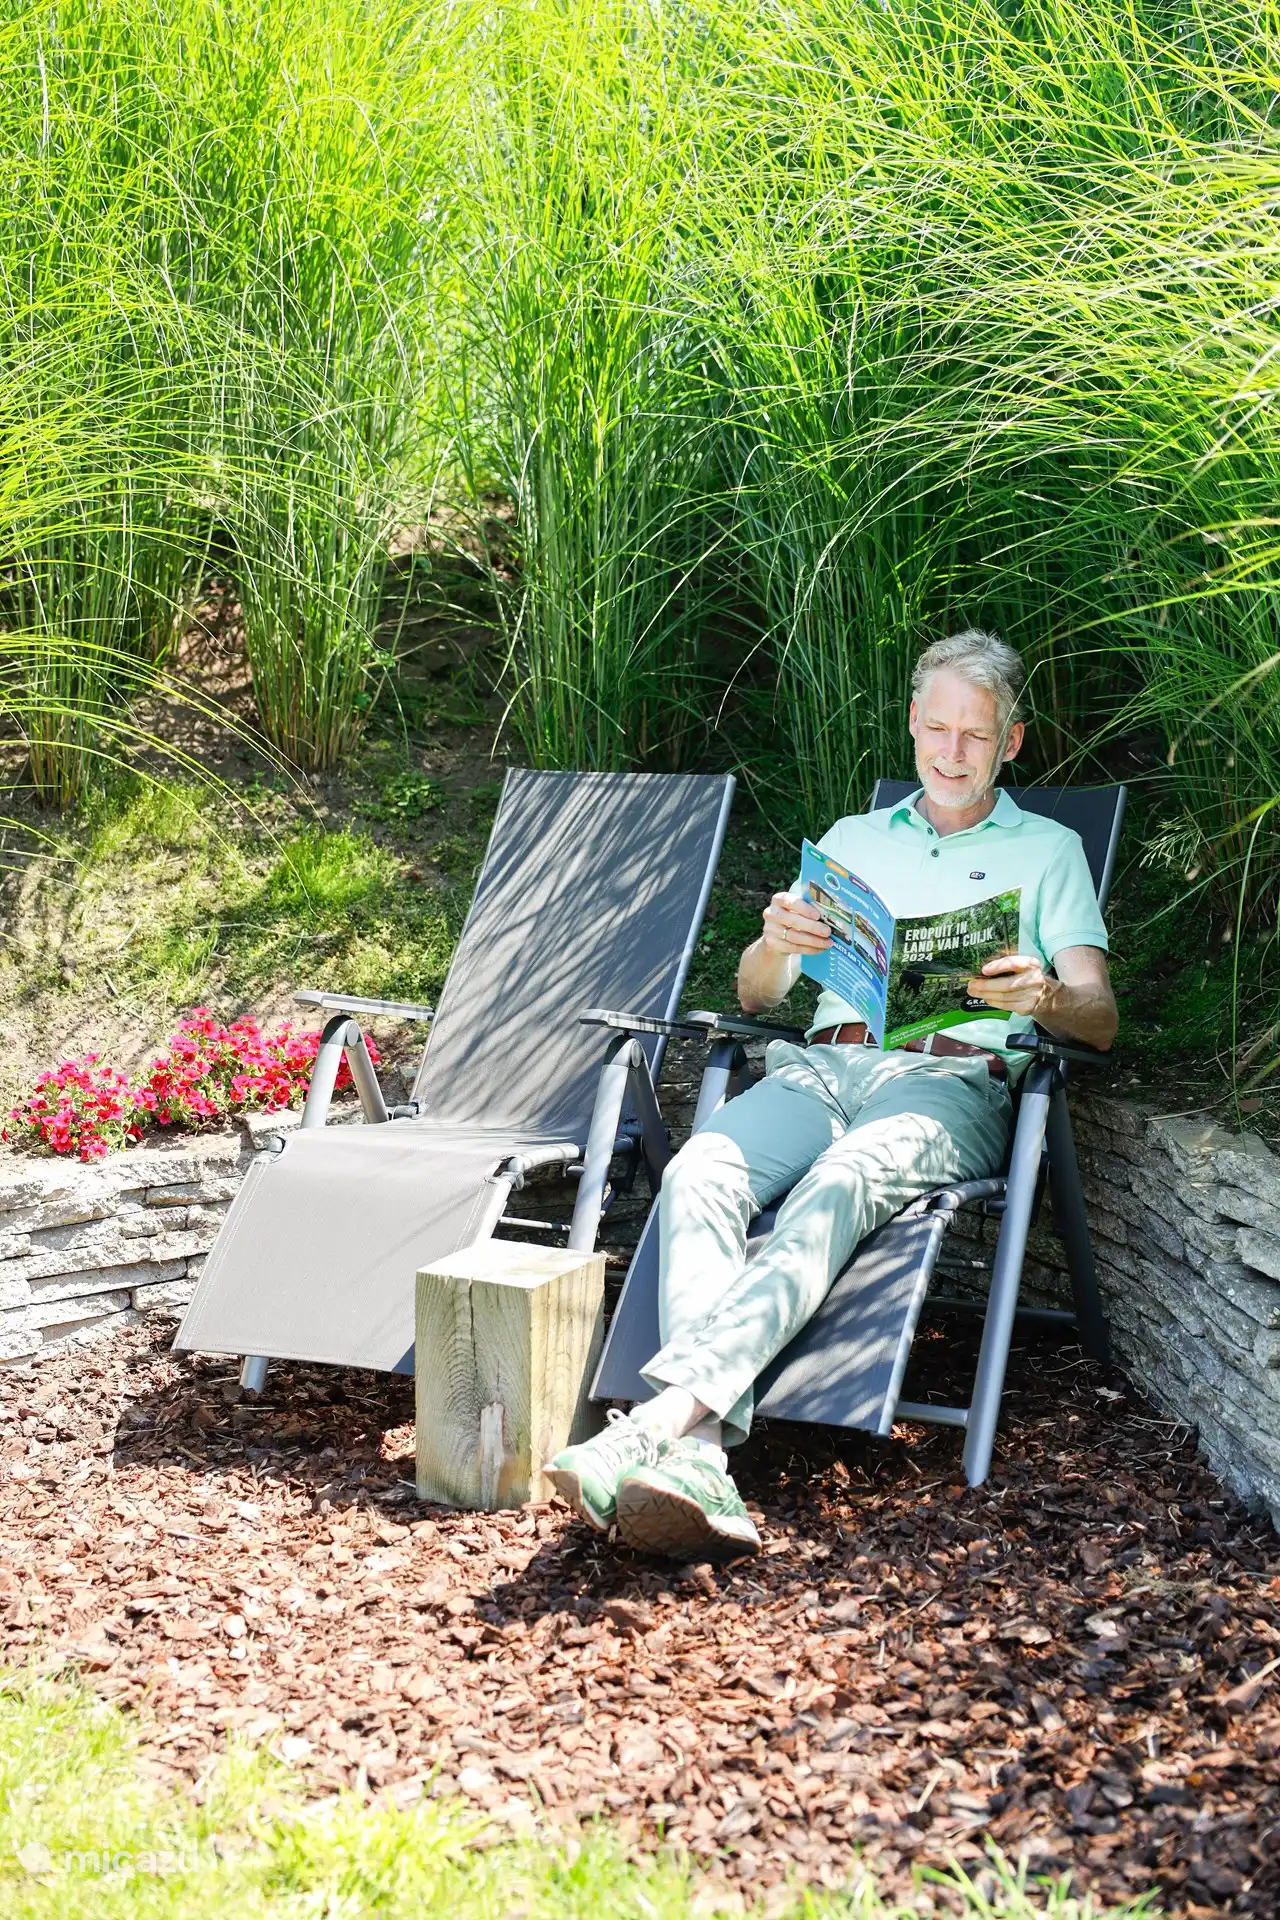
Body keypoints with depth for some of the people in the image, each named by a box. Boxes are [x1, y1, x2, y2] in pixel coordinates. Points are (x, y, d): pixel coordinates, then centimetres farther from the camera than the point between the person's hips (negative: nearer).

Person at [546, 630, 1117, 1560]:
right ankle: (700, 1456, -49)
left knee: (837, 1189, -38)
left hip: (955, 1078, -3)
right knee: (699, 1174, -32)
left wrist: (1041, 996, -17)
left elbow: (1100, 1019, 8)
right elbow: (755, 994, 23)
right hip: (823, 1064, 3)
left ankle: (666, 1413, -54)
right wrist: (776, 943, -3)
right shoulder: (852, 839, 30)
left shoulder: (1047, 849, 21)